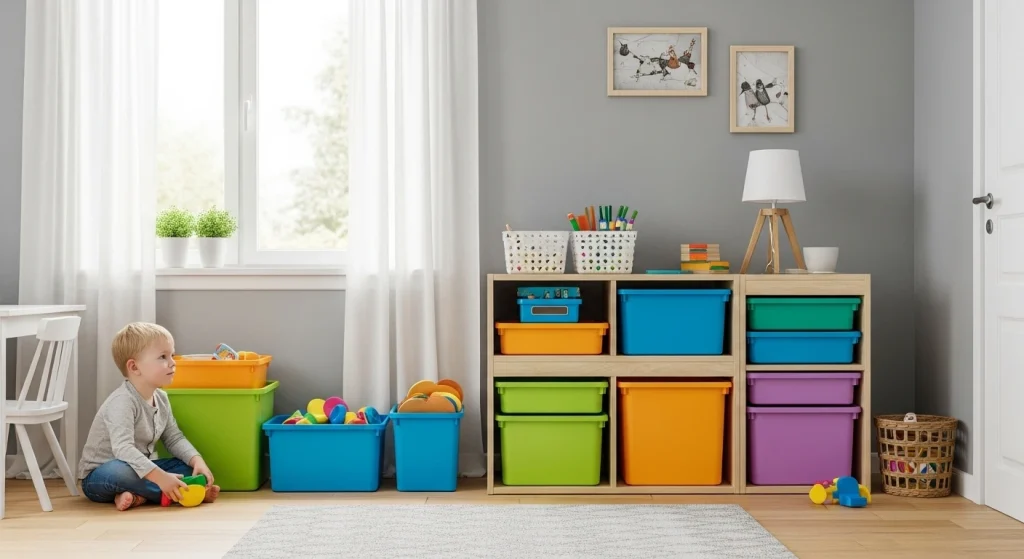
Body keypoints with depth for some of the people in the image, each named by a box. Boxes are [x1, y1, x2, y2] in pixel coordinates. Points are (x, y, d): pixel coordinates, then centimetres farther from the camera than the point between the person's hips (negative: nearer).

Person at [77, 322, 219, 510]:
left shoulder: (161, 399, 1)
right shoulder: (122, 402, -26)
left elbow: (174, 438, 6)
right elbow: (123, 449, -37)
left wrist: (197, 460, -13)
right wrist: (160, 477, -45)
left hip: (140, 470, 8)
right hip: (99, 477, -8)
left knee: (189, 467, -4)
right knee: (118, 471, -40)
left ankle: (139, 496, -22)